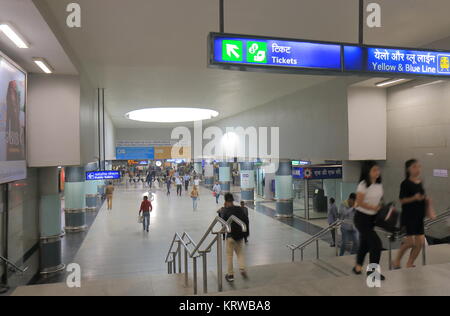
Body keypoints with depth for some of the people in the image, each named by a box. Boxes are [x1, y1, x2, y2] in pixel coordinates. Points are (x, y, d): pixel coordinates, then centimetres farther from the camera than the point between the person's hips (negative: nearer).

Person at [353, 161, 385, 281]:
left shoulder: (379, 185, 5)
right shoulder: (363, 185, -17)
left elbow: (379, 201, 14)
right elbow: (359, 202, -20)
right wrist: (373, 207, -26)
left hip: (372, 218, 7)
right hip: (362, 218, -7)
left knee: (365, 244, 17)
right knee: (376, 243, -10)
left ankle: (358, 267, 34)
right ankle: (372, 270, 5)